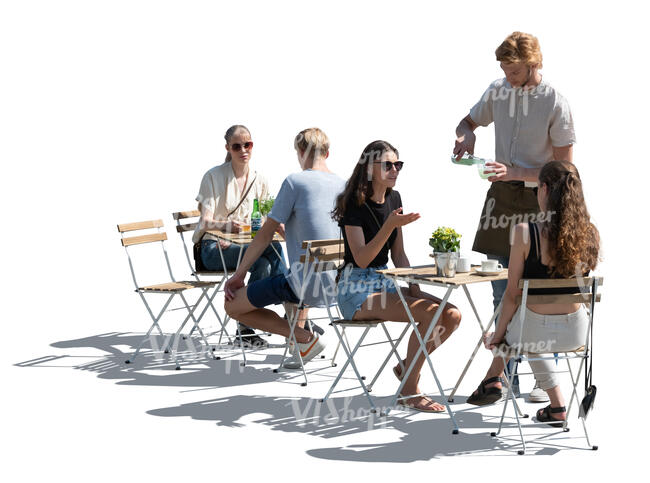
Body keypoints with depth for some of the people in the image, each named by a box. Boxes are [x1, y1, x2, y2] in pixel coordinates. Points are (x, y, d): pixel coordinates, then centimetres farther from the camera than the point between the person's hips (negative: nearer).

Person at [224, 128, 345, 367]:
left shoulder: (295, 181, -9)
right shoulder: (343, 185, 9)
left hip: (308, 285, -8)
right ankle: (301, 332, 30)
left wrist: (238, 275, 1)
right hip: (338, 283, 8)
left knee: (232, 305, 4)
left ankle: (305, 337, -3)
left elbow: (266, 234, -7)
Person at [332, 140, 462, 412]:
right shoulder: (355, 203, -13)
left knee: (452, 315, -8)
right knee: (430, 314, -27)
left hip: (385, 284, 8)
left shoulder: (393, 199, 10)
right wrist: (390, 225, -29)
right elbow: (361, 259, -21)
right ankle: (409, 392, -14)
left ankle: (407, 366, 11)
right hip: (357, 291, -8)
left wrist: (414, 288, 3)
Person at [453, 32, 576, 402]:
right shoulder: (498, 92, 4)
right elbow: (469, 122, 22)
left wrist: (516, 172, -22)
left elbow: (565, 168, -12)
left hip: (540, 201, -5)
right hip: (502, 195, 5)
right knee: (503, 294, 8)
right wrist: (466, 135, -2)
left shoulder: (555, 104, -12)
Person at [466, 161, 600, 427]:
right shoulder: (590, 234, -7)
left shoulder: (525, 232, -18)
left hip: (537, 332, -3)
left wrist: (499, 333, 6)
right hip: (576, 333, 3)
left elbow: (513, 293, -10)